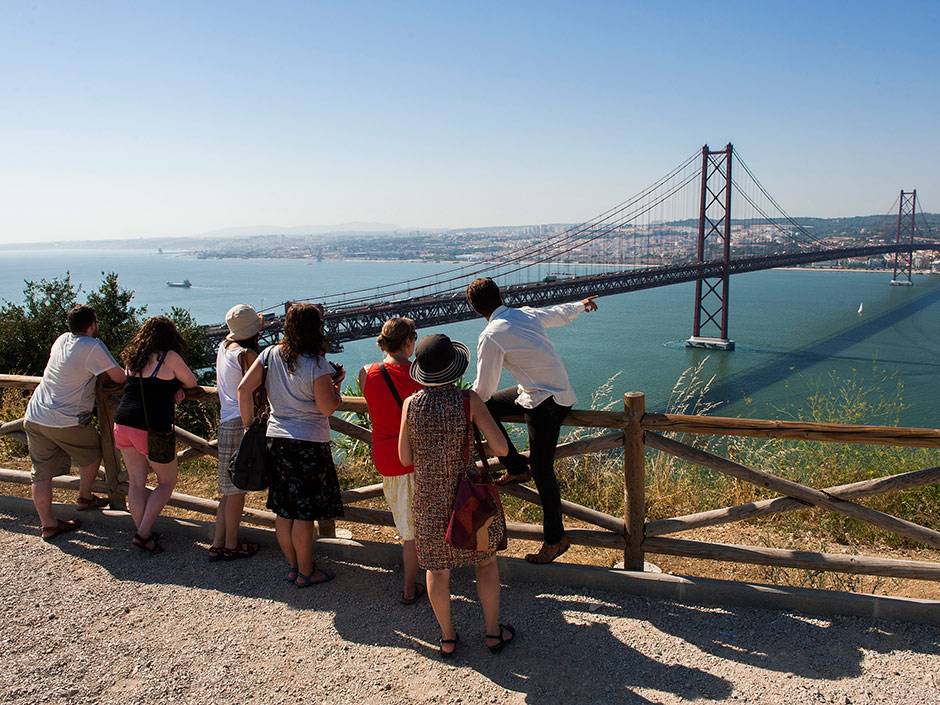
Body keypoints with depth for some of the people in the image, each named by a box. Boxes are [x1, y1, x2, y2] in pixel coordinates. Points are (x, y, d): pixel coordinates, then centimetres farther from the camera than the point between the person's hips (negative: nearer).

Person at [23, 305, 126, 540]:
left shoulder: (62, 339, 8)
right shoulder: (93, 346, -14)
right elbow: (119, 378, -14)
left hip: (34, 417, 7)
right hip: (65, 422, -7)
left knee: (41, 473, 10)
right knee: (93, 454, 20)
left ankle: (48, 524, 17)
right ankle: (85, 497, 34)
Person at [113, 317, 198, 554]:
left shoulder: (133, 358, 9)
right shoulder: (169, 357, -10)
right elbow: (191, 382, 2)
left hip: (123, 425, 6)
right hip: (152, 430, -6)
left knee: (136, 482, 15)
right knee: (167, 482, 11)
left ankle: (143, 533, 21)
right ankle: (143, 534, 4)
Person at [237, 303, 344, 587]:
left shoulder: (270, 354, 1)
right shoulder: (317, 364, -16)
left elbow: (244, 388, -2)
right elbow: (328, 407, -15)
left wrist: (249, 425, 5)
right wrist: (337, 383, 2)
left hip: (277, 438, 6)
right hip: (309, 443, -6)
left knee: (284, 510, 14)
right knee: (305, 512, 5)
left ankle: (293, 567, 28)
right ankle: (305, 572, 16)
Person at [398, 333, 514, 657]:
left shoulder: (411, 404, -9)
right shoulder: (468, 400, -16)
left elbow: (405, 458, -1)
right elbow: (501, 448, -16)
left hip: (428, 500, 2)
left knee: (437, 569, 18)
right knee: (486, 561, 19)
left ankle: (447, 637, 31)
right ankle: (493, 632, 29)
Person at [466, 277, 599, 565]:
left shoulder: (490, 337, -18)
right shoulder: (527, 313, 4)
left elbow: (483, 388, -11)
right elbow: (560, 313, 24)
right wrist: (582, 304, 46)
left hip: (545, 404, -9)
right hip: (558, 390, 9)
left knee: (542, 471, 0)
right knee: (487, 407, 15)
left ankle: (555, 539, 11)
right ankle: (517, 467, 23)